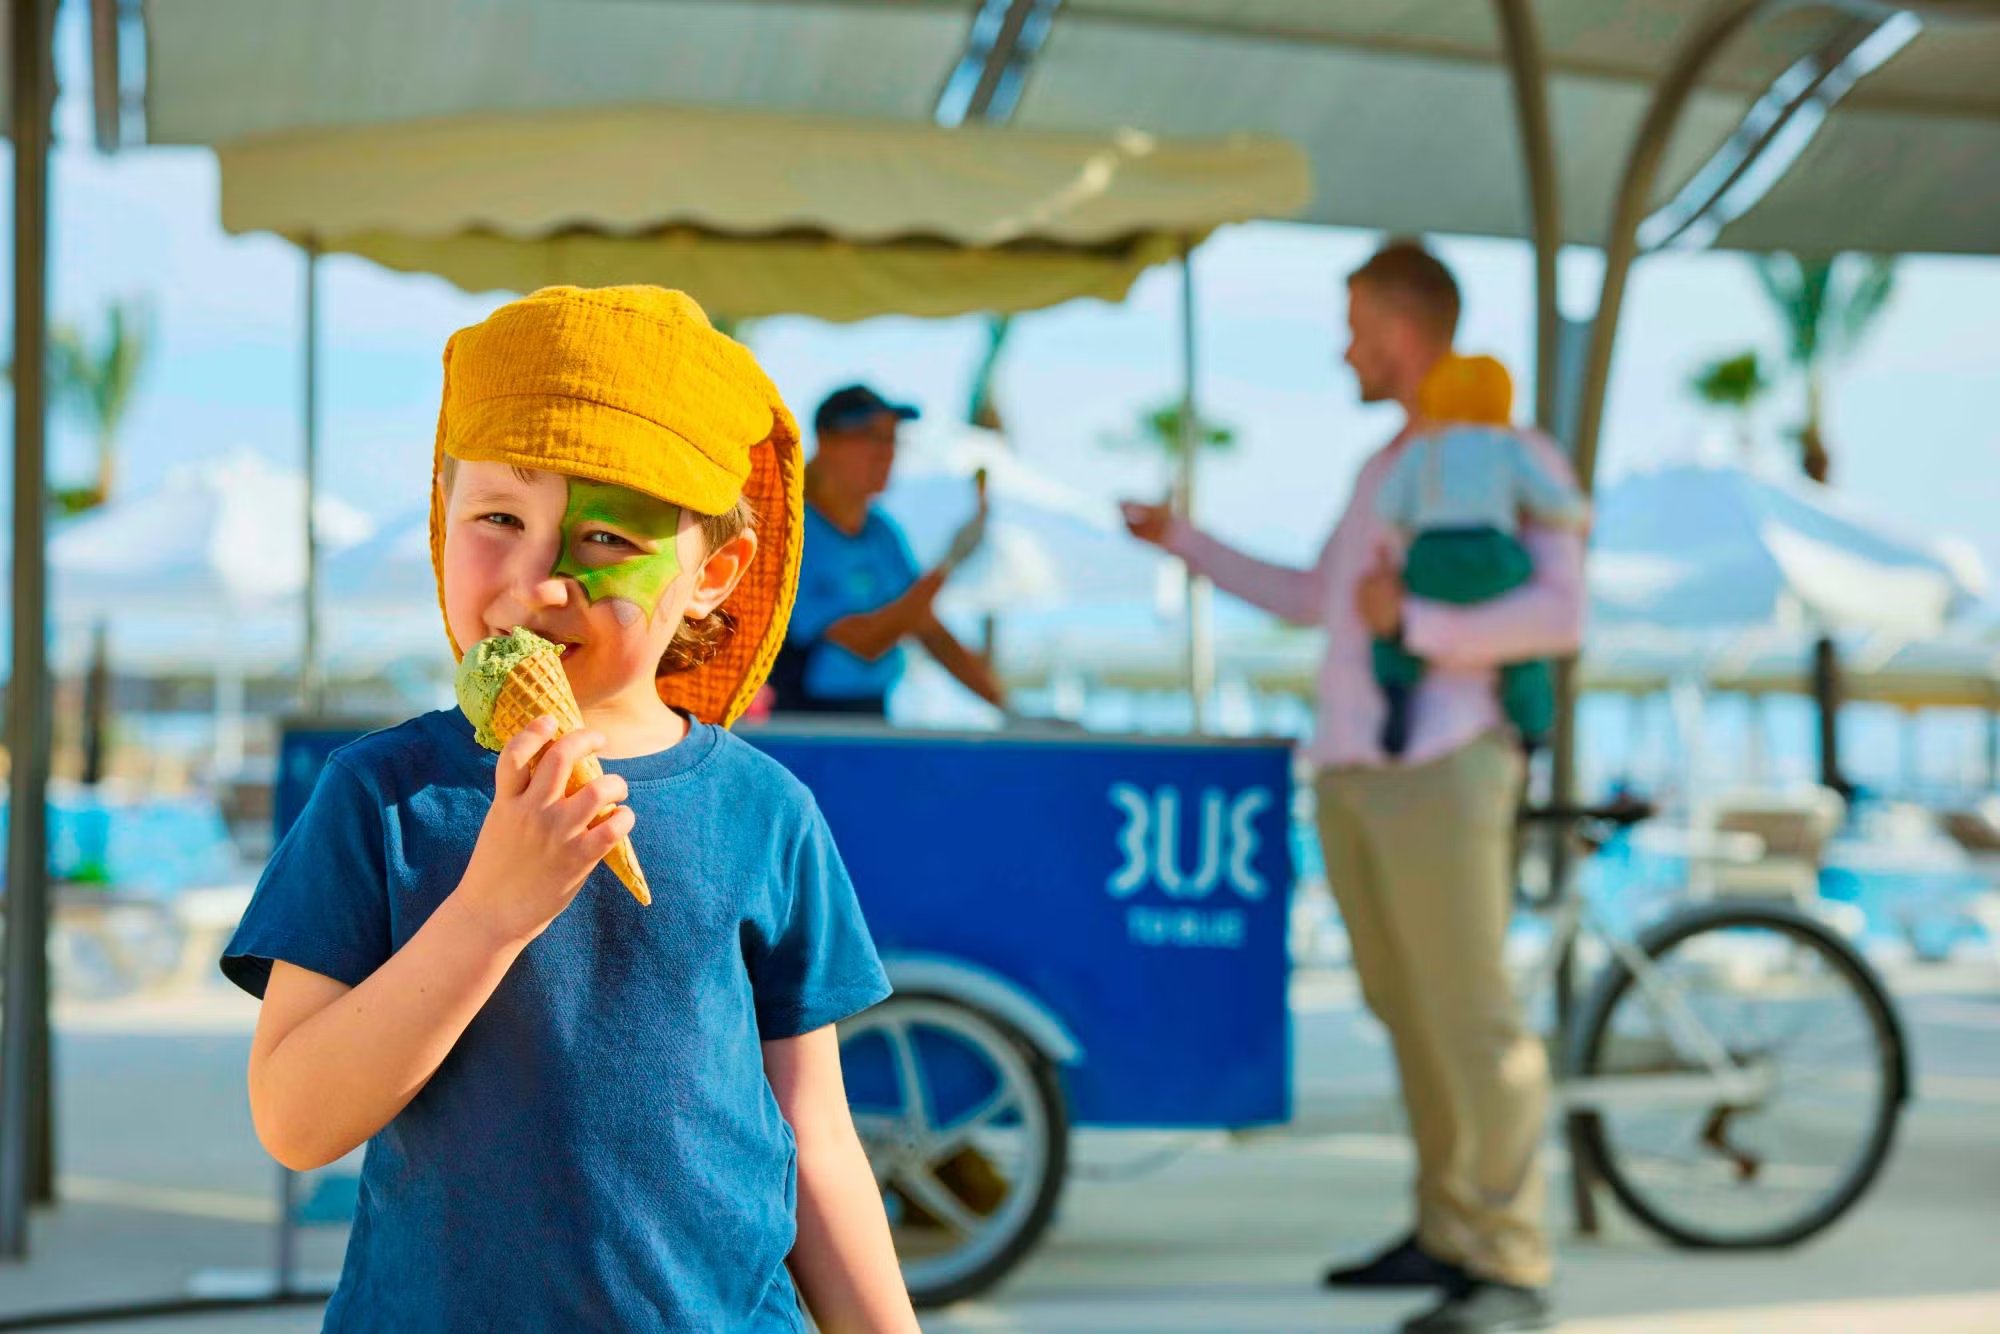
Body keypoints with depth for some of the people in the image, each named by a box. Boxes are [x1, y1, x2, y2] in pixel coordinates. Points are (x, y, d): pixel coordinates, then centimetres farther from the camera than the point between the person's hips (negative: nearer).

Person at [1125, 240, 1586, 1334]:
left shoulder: (1516, 459, -1)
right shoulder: (1384, 464, 23)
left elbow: (1557, 616, -13)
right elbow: (1312, 598, 32)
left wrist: (1411, 623, -17)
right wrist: (1184, 543, 34)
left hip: (1439, 771, -8)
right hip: (1349, 771, 8)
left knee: (1468, 1017, -10)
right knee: (1404, 1012, 9)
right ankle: (1446, 1233, 16)